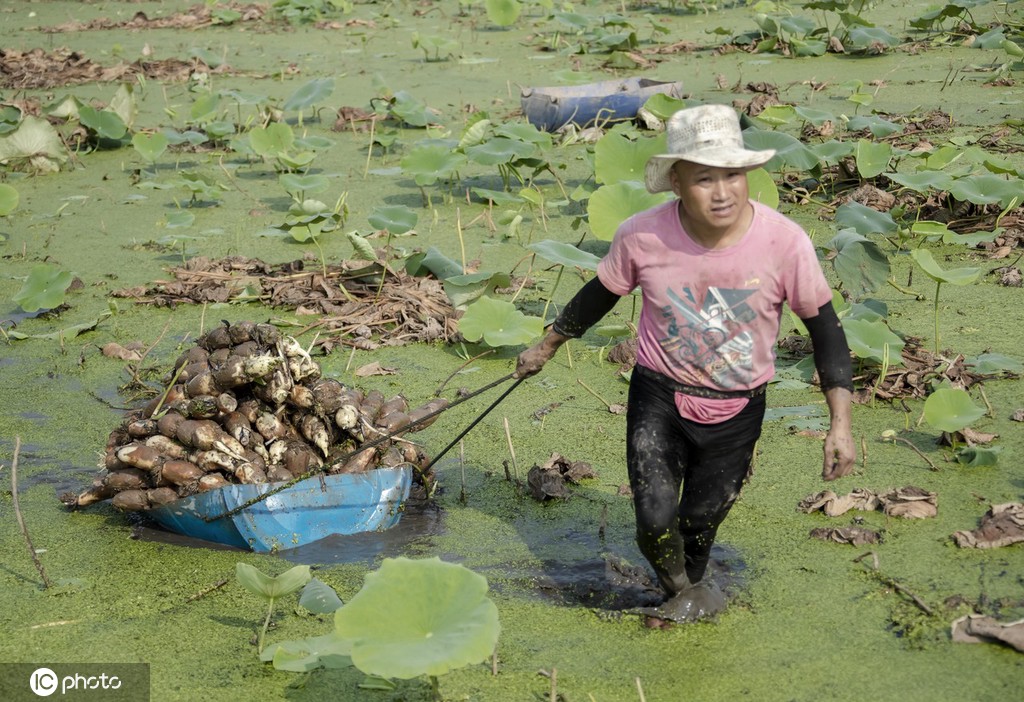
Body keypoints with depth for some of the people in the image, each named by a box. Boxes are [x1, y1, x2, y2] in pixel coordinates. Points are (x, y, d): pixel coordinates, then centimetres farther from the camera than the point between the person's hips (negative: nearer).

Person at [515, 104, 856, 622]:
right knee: (655, 524, -12)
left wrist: (841, 423, -12)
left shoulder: (784, 242, -21)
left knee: (701, 522, 15)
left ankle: (691, 586, 52)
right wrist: (546, 347, 16)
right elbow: (599, 295, 2)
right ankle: (681, 590, 24)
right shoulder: (642, 236, -19)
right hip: (658, 399, 0)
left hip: (737, 411, 1)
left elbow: (824, 327, -8)